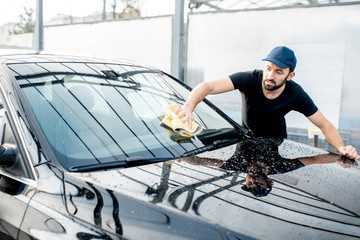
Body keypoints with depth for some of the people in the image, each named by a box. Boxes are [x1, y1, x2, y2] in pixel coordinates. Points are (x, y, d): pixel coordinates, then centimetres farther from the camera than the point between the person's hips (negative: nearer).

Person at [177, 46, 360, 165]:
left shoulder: (295, 94, -23)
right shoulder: (249, 79, -30)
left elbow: (324, 124, -15)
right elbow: (207, 86, -42)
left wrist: (341, 147, -35)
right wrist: (189, 107, -63)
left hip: (276, 141, 1)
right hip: (247, 137, 0)